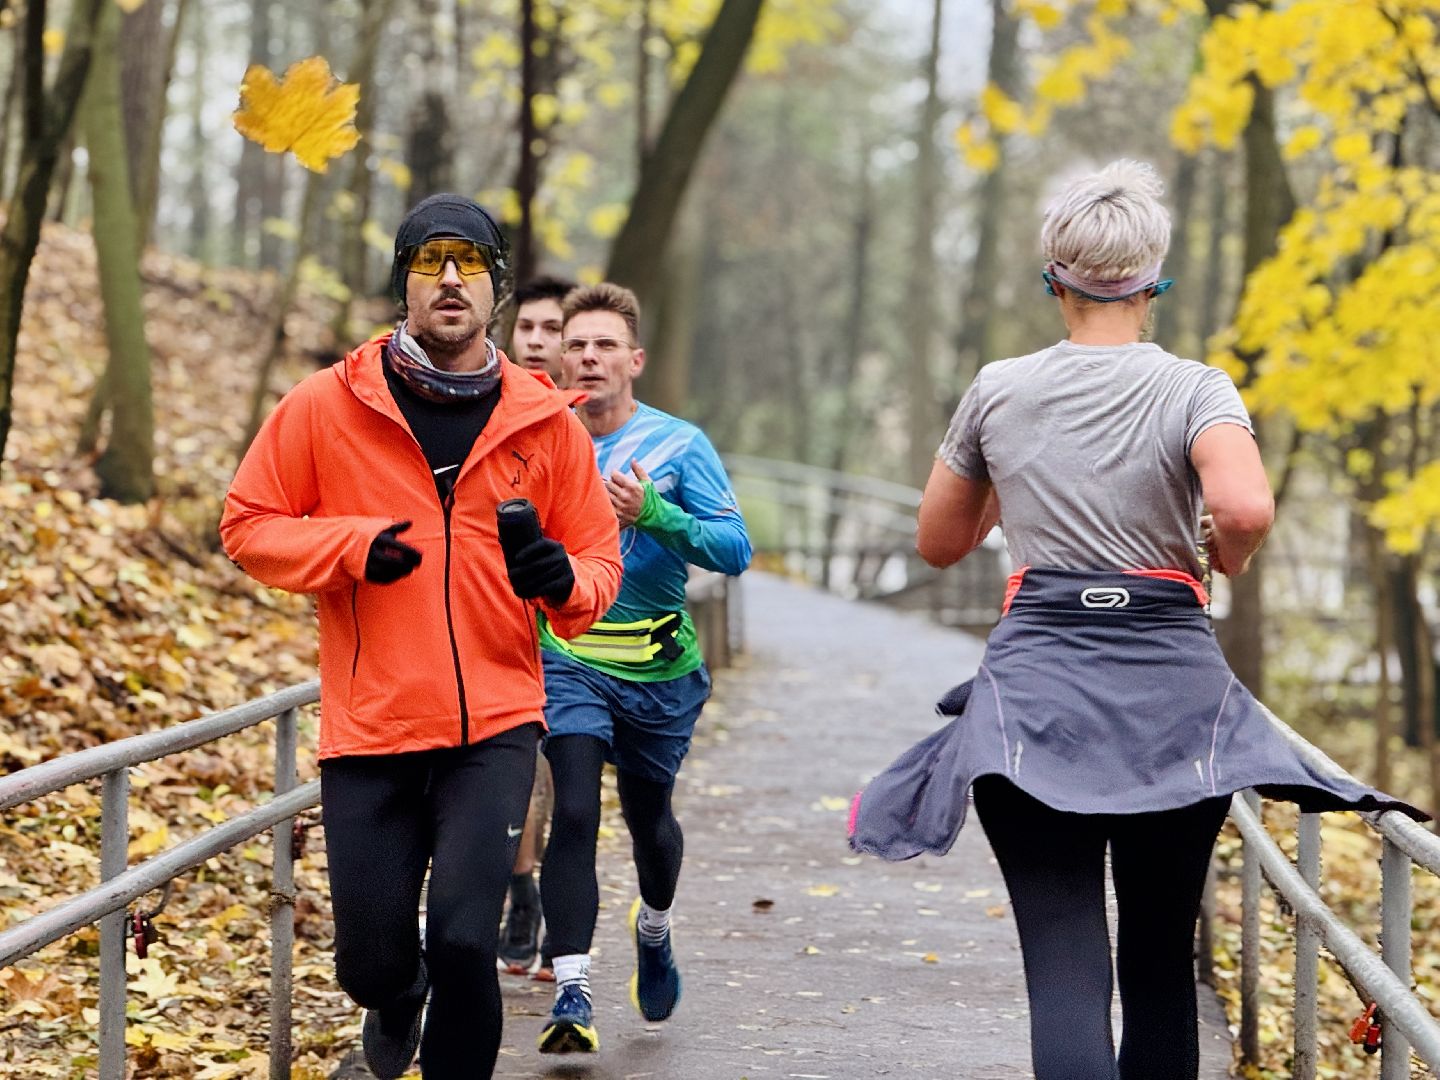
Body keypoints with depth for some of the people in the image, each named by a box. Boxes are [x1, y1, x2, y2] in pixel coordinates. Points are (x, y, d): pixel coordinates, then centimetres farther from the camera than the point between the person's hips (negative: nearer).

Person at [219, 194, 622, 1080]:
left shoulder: (546, 422, 3)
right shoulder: (326, 407, -1)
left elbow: (600, 552, 11)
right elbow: (248, 526, 4)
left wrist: (566, 580, -13)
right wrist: (351, 544, -13)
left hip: (495, 723, 0)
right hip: (369, 725, 0)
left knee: (465, 940, -16)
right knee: (371, 960, 8)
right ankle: (398, 1000, 46)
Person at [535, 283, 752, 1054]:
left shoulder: (678, 445, -6)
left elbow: (735, 550, -13)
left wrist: (653, 514, -28)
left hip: (660, 671, 0)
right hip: (568, 662, 0)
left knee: (648, 817, 17)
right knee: (574, 811, -18)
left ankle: (654, 929, 50)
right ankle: (572, 995, -17)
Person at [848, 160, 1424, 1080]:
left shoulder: (999, 392, 4)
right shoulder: (1193, 390, -3)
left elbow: (940, 543, 16)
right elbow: (1247, 508, -22)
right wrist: (1228, 561, -1)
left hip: (1037, 684, 0)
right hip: (1170, 688, 0)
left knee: (1064, 965, -8)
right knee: (1160, 958, 16)